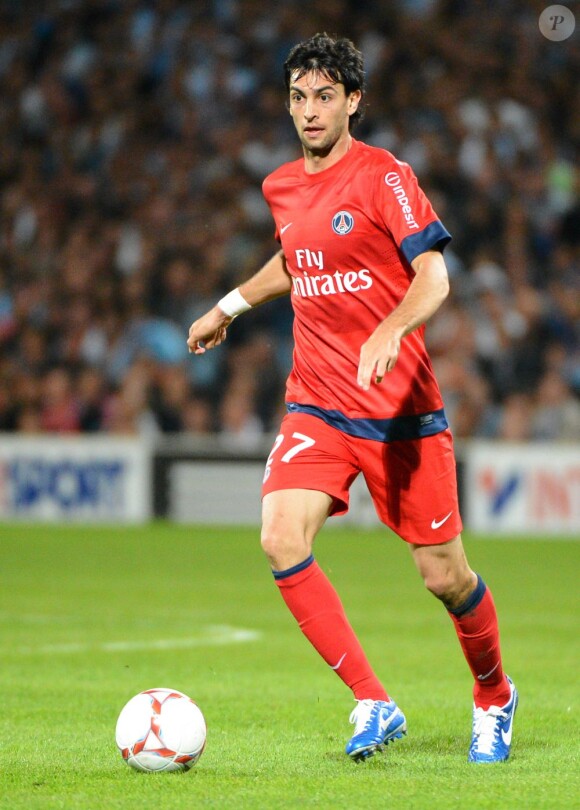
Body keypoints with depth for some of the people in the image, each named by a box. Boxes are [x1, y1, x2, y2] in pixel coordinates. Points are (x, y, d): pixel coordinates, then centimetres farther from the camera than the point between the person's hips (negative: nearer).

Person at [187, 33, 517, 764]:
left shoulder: (384, 177, -9)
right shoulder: (281, 188, 10)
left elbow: (433, 277, -19)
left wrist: (390, 331, -37)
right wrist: (230, 306, 35)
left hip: (400, 407, -5)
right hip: (315, 403, 5)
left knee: (445, 577, 0)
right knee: (282, 539, -21)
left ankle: (493, 698, 30)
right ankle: (372, 704, -12)